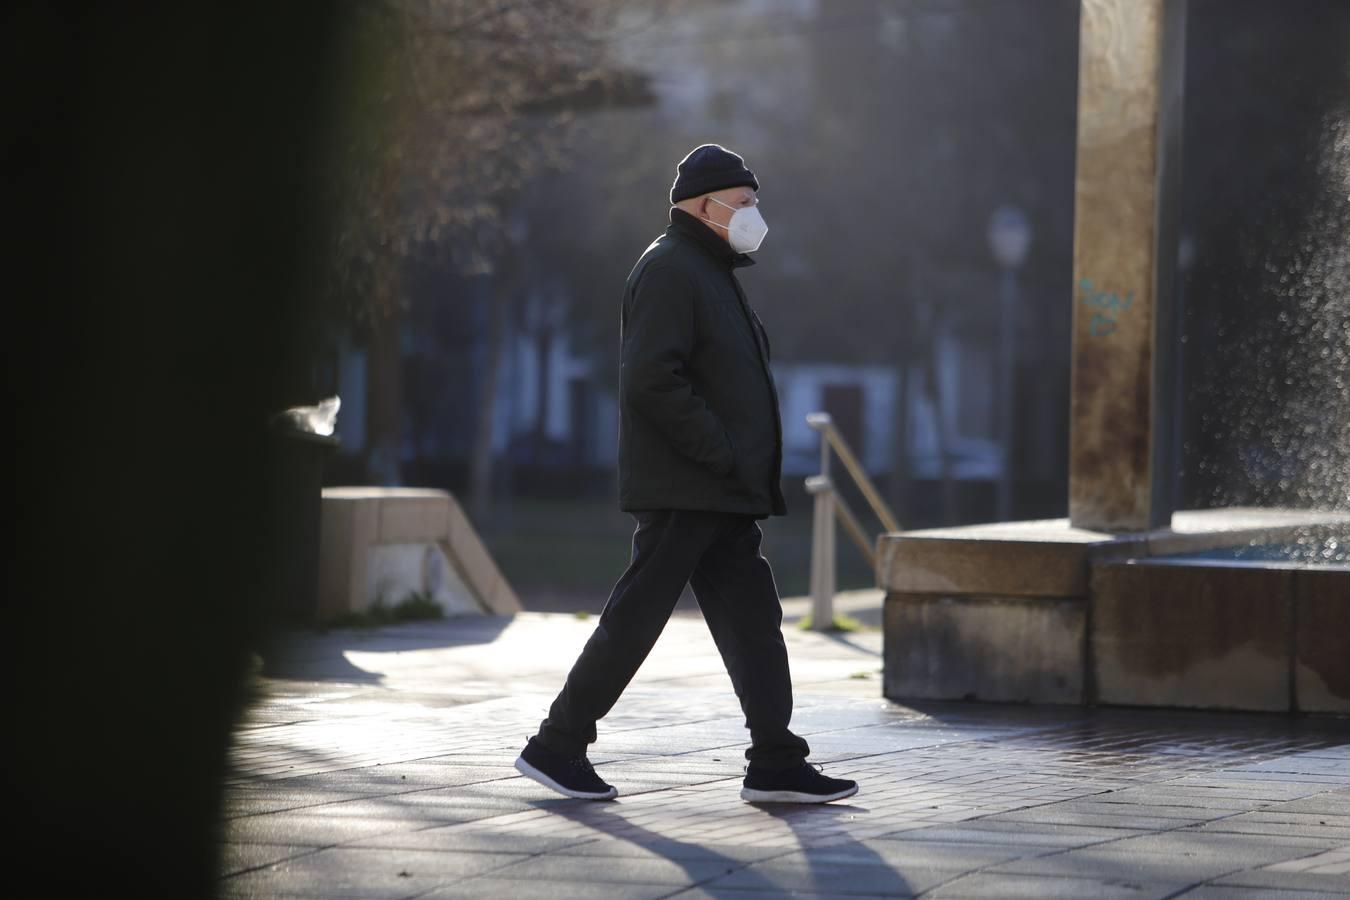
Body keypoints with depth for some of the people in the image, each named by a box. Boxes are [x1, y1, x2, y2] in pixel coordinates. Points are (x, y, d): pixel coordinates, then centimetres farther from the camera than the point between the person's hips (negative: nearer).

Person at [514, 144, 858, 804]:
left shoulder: (712, 273, 21)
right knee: (636, 618, -6)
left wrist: (749, 469, 14)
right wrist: (722, 453, -21)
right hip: (681, 493, -10)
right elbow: (651, 379, -23)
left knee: (754, 620, 6)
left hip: (723, 499, 10)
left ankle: (776, 767, 8)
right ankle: (557, 746, 3)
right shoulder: (670, 269, -12)